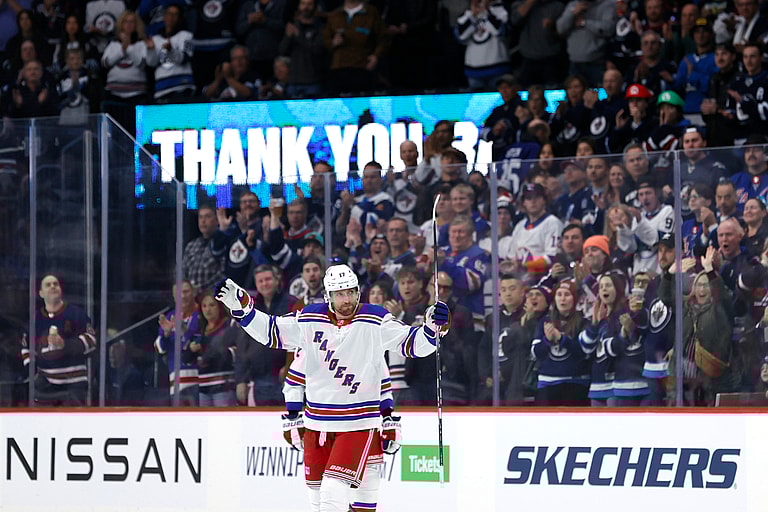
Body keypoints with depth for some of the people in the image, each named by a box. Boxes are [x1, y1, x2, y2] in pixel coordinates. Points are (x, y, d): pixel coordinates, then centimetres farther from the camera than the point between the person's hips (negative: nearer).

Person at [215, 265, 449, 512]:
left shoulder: (376, 320, -8)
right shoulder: (309, 320, 1)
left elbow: (414, 344, -7)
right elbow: (271, 332, 10)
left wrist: (432, 327, -26)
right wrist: (241, 306, 2)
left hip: (358, 423, -4)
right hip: (317, 422, 5)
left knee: (334, 489, -16)